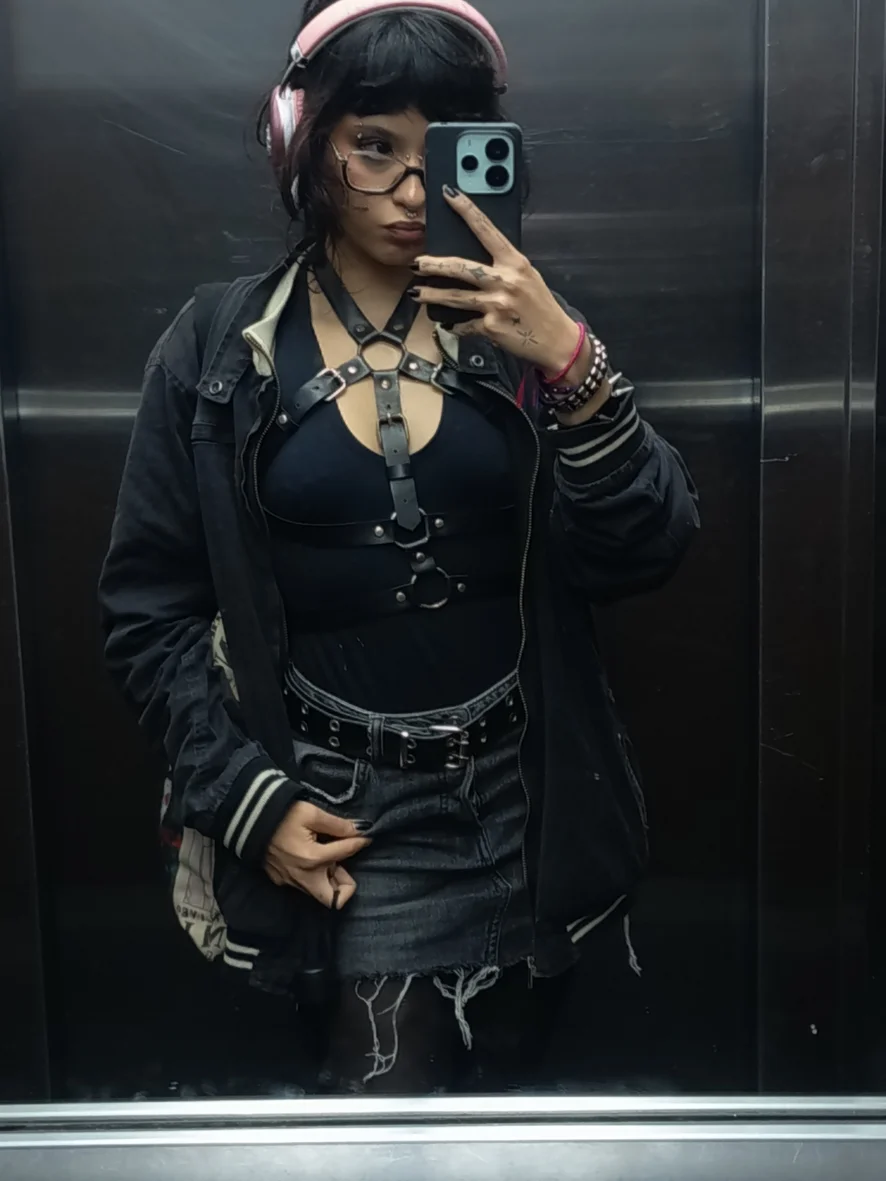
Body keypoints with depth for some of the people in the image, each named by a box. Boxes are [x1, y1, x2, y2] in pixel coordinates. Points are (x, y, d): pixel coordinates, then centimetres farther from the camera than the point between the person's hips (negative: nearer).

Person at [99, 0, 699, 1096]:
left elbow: (644, 557, -7)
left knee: (508, 1106, 17)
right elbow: (150, 609, -1)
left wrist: (572, 369, -20)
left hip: (526, 805, 2)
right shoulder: (219, 350, -3)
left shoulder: (520, 328, 0)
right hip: (331, 816, -2)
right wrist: (251, 801, -8)